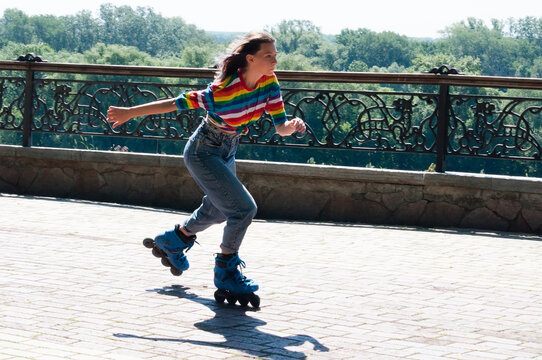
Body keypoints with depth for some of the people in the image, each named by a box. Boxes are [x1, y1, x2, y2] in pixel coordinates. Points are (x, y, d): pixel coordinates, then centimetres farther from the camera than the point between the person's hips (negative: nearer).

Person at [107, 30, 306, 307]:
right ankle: (225, 271, 4)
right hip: (203, 154, -8)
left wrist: (293, 125, -36)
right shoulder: (223, 91, -33)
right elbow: (175, 103, -26)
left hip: (226, 154, 8)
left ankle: (172, 242, 54)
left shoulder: (269, 83, -14)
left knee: (218, 210, 27)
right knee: (244, 208, -16)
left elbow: (280, 128, -12)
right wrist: (129, 113, -20)